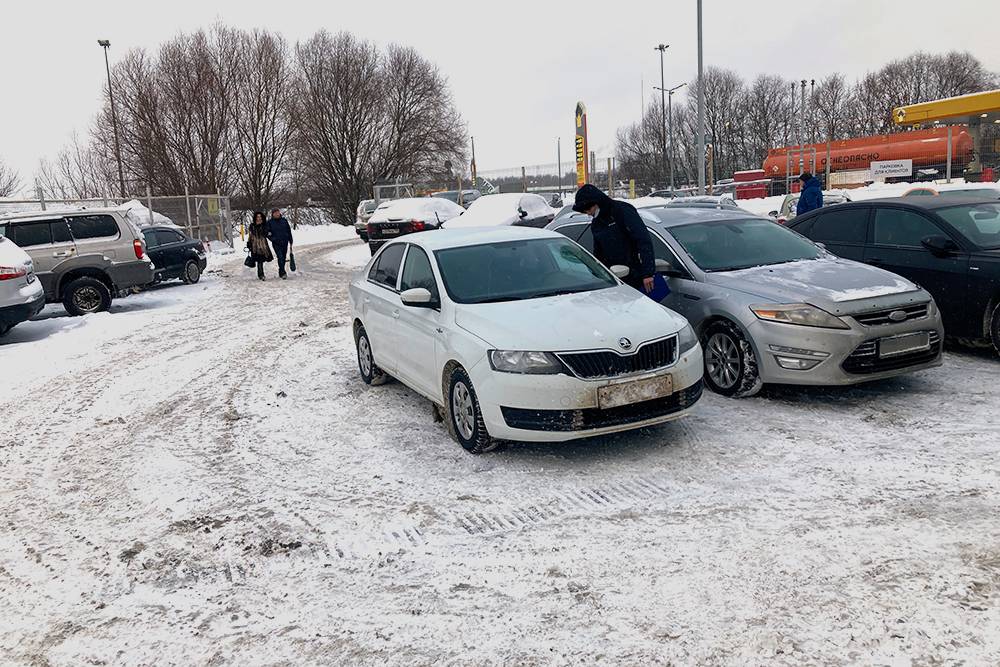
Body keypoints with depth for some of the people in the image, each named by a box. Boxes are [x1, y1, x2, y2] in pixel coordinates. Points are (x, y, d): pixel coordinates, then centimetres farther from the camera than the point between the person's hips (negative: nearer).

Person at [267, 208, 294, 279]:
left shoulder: (284, 220, 5)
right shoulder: (269, 222, -2)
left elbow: (289, 230, 12)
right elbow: (267, 233, 0)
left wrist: (290, 240, 12)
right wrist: (274, 239, -11)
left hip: (285, 242, 4)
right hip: (276, 243, -4)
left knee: (284, 257, 9)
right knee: (280, 257, -17)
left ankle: (281, 272, 23)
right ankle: (283, 273, -18)